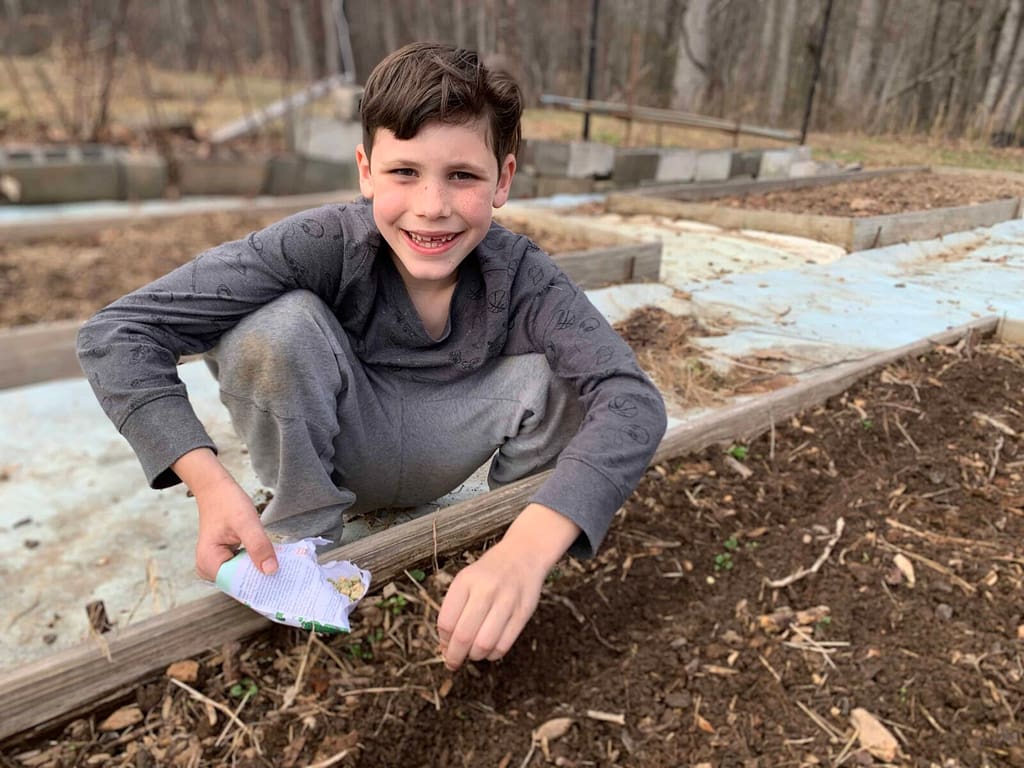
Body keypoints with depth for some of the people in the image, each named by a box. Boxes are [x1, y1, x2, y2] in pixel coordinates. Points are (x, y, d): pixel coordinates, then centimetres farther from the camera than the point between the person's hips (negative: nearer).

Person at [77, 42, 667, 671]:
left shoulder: (521, 275, -24)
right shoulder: (325, 243, -27)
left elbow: (631, 397, -36)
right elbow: (117, 333, -26)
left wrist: (528, 546, -52)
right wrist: (210, 482, -40)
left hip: (435, 462, 1)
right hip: (334, 449, 0)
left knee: (556, 373, -25)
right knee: (281, 324, -30)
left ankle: (506, 524, 3)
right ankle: (303, 533, -8)